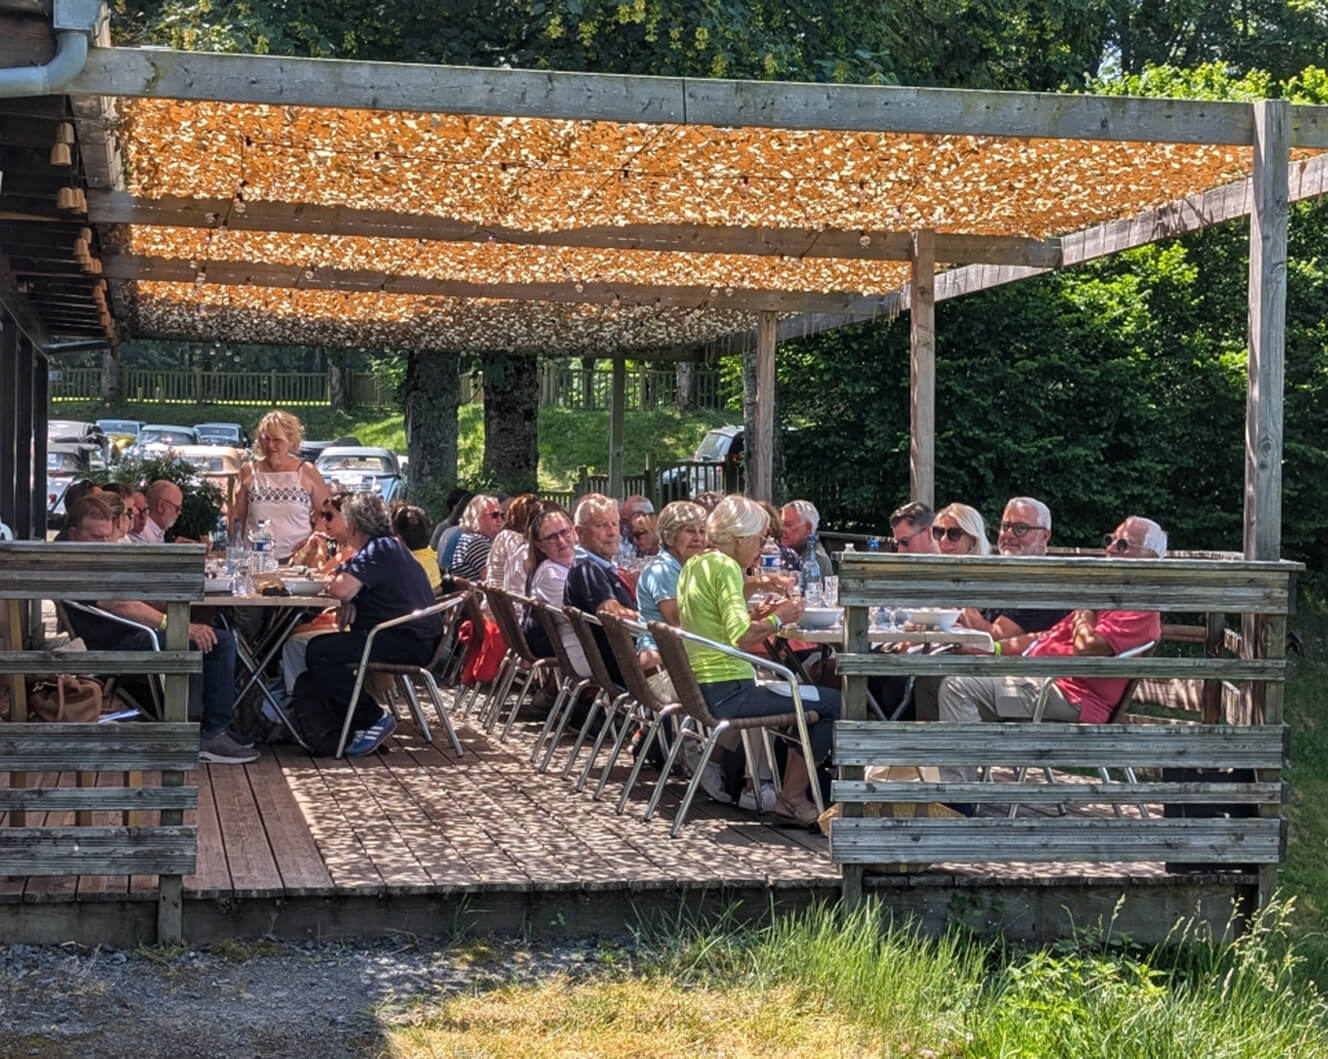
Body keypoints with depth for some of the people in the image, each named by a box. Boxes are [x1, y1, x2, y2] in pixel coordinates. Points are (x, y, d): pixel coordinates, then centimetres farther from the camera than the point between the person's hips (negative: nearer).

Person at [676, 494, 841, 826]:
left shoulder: (693, 566, 15)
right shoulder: (725, 567, -14)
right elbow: (740, 638, -22)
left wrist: (757, 615, 13)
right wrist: (777, 619, -7)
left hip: (698, 686, 10)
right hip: (728, 692, -10)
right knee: (832, 702, -8)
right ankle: (792, 796, -1)